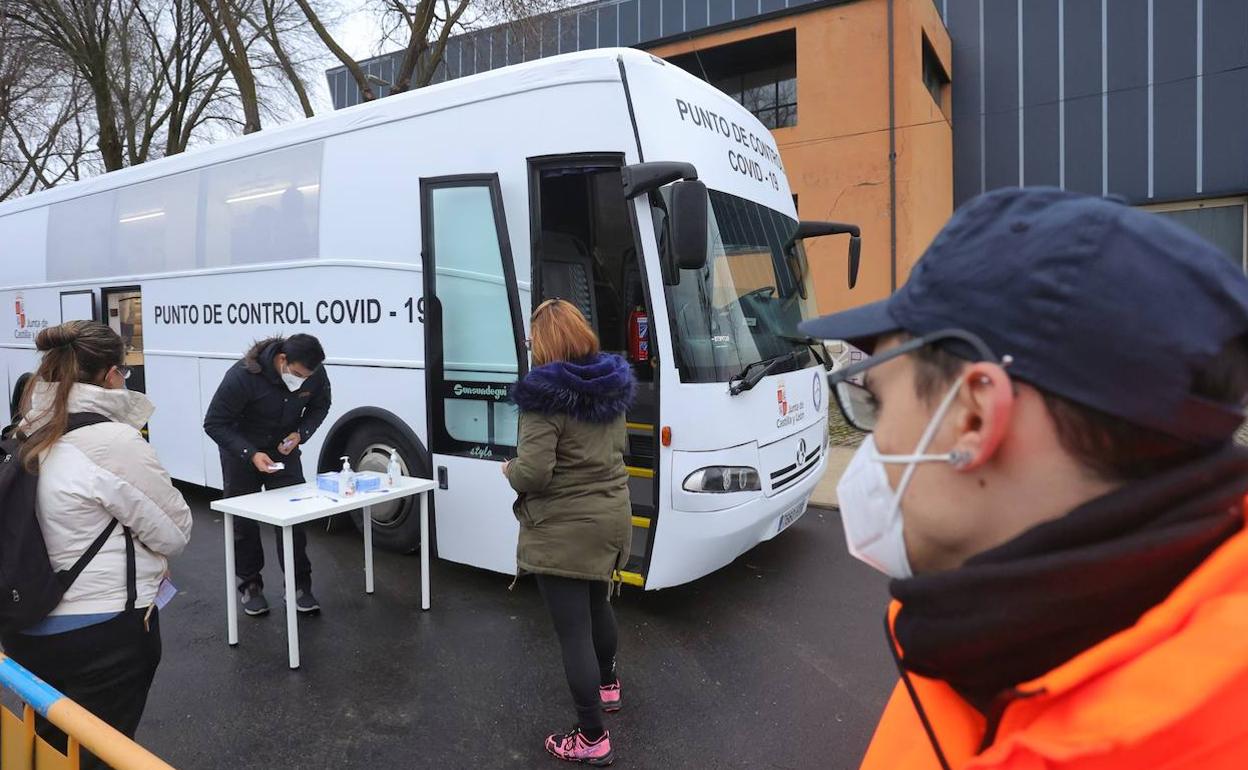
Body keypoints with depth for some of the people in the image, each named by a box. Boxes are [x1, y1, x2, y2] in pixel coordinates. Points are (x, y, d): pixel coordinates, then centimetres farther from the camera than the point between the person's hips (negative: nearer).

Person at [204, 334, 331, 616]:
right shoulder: (242, 376, -32)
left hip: (284, 452, 2)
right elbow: (214, 423, -23)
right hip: (241, 453, -2)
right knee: (243, 522, 6)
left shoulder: (315, 374, -21)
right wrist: (251, 454, -33)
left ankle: (299, 585, 7)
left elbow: (320, 406, 0)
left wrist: (301, 433, -19)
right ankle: (250, 586, 23)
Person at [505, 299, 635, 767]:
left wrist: (509, 470, -4)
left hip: (563, 530, -8)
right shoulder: (613, 384, 2)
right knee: (597, 604, 29)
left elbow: (533, 474, -24)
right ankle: (607, 686, 50)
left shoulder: (545, 394, -20)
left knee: (572, 631, 4)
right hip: (611, 518, 8)